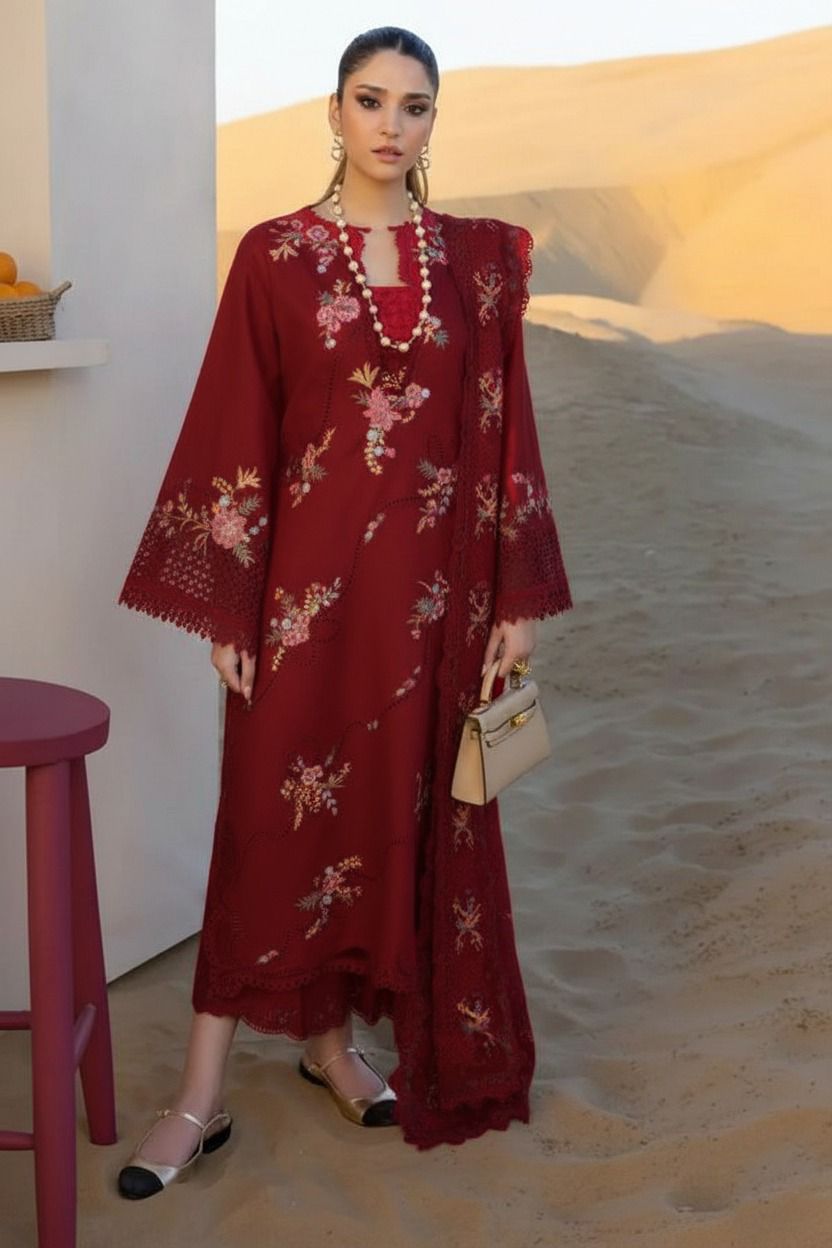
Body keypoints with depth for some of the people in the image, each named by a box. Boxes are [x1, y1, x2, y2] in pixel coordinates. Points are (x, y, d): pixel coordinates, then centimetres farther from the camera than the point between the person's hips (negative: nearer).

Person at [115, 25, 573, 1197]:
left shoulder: (478, 258, 5)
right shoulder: (274, 256, -1)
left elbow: (506, 434, 5)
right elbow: (232, 438, -3)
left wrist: (520, 596, 2)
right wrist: (227, 605, -7)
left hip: (433, 582, 3)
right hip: (308, 574, -3)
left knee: (407, 813, 10)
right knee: (275, 817, -2)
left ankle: (335, 1039, 29)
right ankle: (202, 1093, 7)